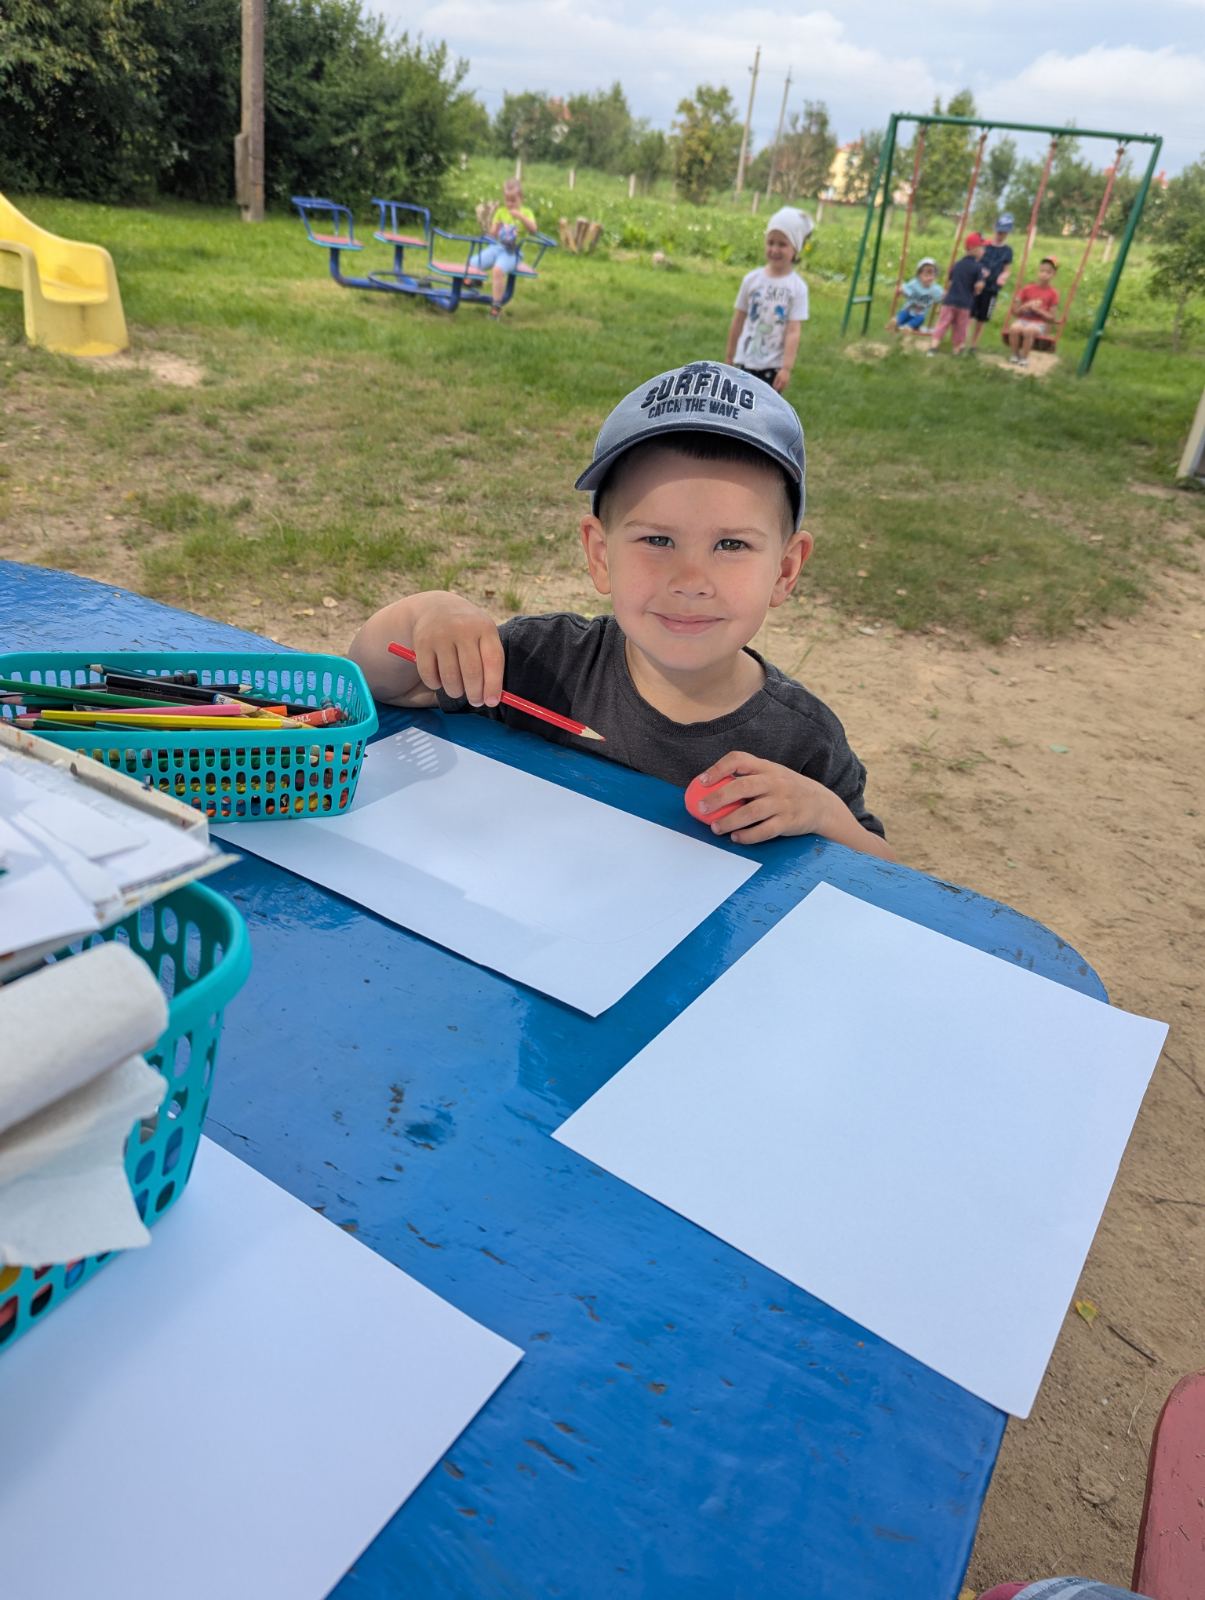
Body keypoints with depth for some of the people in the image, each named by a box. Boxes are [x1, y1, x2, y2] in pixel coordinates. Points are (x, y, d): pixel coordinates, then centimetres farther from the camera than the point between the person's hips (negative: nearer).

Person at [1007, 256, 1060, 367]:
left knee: (1028, 330, -37)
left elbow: (1051, 318, -1)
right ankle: (1015, 355, -13)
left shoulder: (1052, 293, 3)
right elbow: (1015, 311, 9)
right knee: (1014, 328, -34)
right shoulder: (1028, 289, 9)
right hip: (1023, 320, 2)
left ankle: (1024, 358, -19)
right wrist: (1026, 306, -10)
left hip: (1040, 324, -2)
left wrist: (1037, 309, -13)